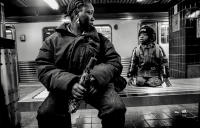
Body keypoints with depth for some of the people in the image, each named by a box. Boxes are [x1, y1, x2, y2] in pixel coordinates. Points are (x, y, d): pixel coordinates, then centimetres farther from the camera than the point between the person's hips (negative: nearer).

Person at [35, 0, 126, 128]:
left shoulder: (100, 39, 10)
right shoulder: (53, 39, 6)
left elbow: (115, 62, 1)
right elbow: (44, 69, -4)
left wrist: (96, 78, -20)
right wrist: (70, 83, -23)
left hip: (97, 85, 1)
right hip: (64, 87, 0)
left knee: (116, 108, -25)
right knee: (45, 113, -23)